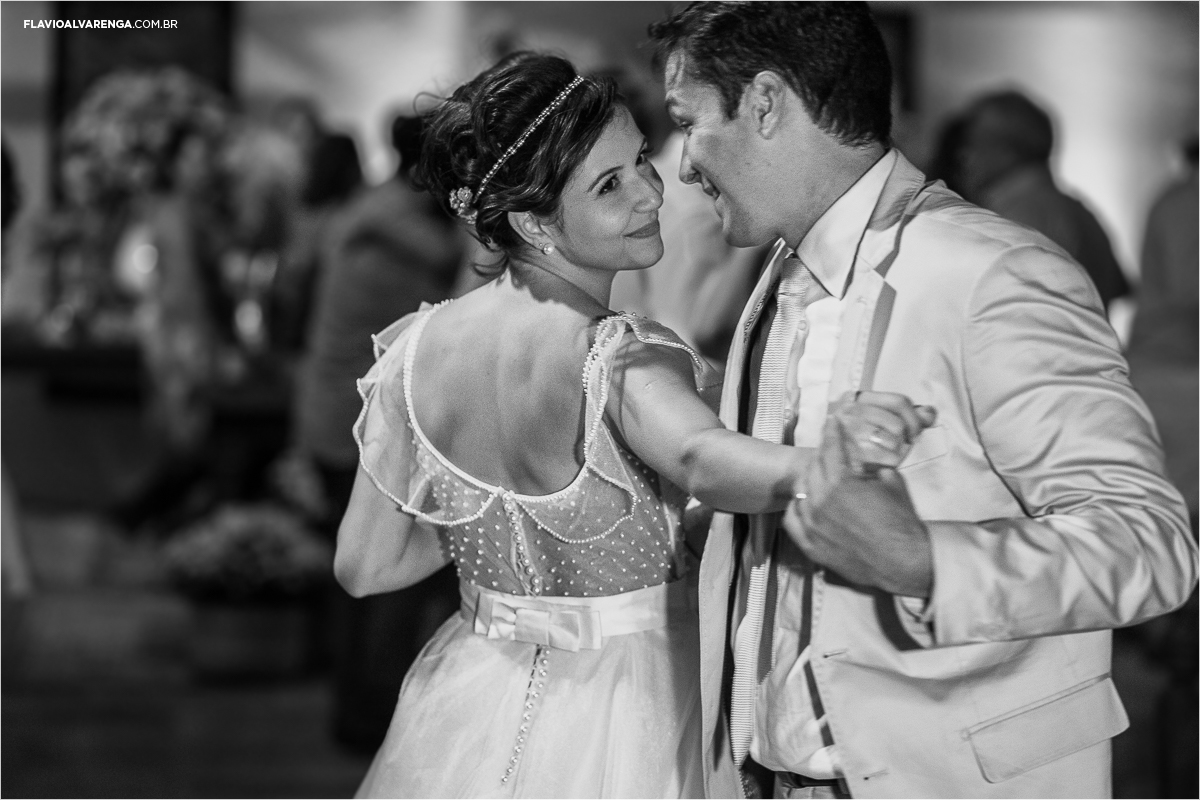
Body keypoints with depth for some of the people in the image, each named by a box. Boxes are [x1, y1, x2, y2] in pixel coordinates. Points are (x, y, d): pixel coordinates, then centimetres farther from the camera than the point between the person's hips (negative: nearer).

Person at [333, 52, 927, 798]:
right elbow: (702, 459, -44)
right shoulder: (625, 359, -23)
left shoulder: (420, 348, -6)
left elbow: (365, 564, 0)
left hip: (474, 713, 5)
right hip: (629, 724, -5)